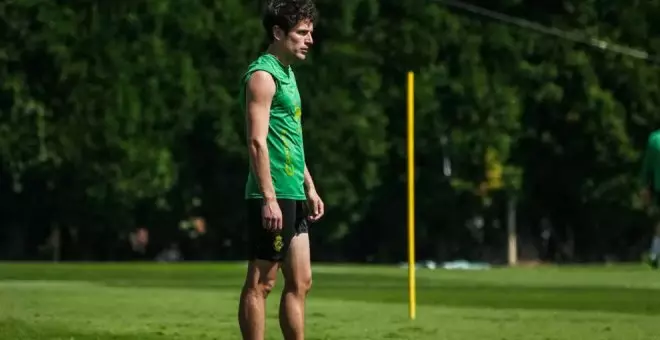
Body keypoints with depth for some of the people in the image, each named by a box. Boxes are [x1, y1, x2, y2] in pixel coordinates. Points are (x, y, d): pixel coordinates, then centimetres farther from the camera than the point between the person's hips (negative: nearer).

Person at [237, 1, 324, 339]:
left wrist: (309, 187, 22)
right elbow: (257, 142, -18)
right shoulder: (262, 75, -11)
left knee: (300, 282, 9)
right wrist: (268, 198, -23)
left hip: (293, 196, 10)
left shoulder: (286, 73, 19)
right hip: (272, 196, -10)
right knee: (260, 283, -5)